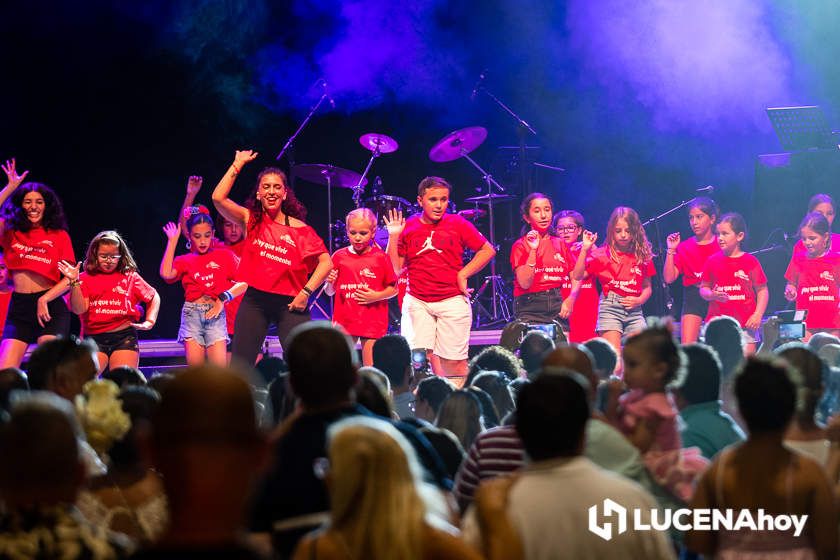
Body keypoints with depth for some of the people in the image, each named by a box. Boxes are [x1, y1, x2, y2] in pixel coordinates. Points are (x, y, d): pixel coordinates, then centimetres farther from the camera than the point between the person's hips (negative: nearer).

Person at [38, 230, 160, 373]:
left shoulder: (130, 277, 10)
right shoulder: (86, 278, 9)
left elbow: (154, 297, 19)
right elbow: (79, 309, -2)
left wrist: (149, 322, 5)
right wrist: (74, 282, -12)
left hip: (124, 336, 0)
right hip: (94, 338, 0)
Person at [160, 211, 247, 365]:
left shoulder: (224, 255, 10)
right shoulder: (184, 261, 14)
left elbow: (244, 283, 2)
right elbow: (166, 274, -7)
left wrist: (223, 298, -11)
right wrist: (172, 241, 1)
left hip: (216, 314, -1)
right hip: (192, 314, 1)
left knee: (220, 368, -13)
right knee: (194, 365, -7)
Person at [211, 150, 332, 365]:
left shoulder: (300, 229, 4)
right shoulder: (251, 221, 5)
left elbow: (326, 262, 2)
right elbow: (218, 198, -9)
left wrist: (306, 291, -9)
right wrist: (238, 164, -4)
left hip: (290, 304, -1)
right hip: (255, 301, 1)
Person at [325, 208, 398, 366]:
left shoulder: (380, 258, 0)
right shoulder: (339, 256, 5)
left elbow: (393, 289, 4)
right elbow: (329, 292, 12)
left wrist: (377, 296, -13)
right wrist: (330, 283, -10)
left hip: (373, 322, -2)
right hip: (344, 321, 2)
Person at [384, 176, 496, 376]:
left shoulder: (457, 224, 0)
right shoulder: (408, 228, 4)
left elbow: (488, 251, 6)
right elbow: (396, 269, 6)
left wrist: (463, 274, -2)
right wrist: (393, 236, -4)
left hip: (452, 301, -1)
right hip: (417, 302, 1)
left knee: (454, 361, 0)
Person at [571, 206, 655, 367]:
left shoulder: (643, 256, 8)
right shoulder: (602, 254, 0)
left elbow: (647, 287, 17)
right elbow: (577, 276, -8)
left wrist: (639, 300, -3)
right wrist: (585, 249, -16)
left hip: (634, 310, 3)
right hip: (610, 307, -3)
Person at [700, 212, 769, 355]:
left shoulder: (750, 262, -1)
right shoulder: (713, 261, 6)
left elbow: (762, 290, 2)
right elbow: (703, 288, 13)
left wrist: (758, 315, -9)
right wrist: (712, 295, -10)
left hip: (745, 324, -2)